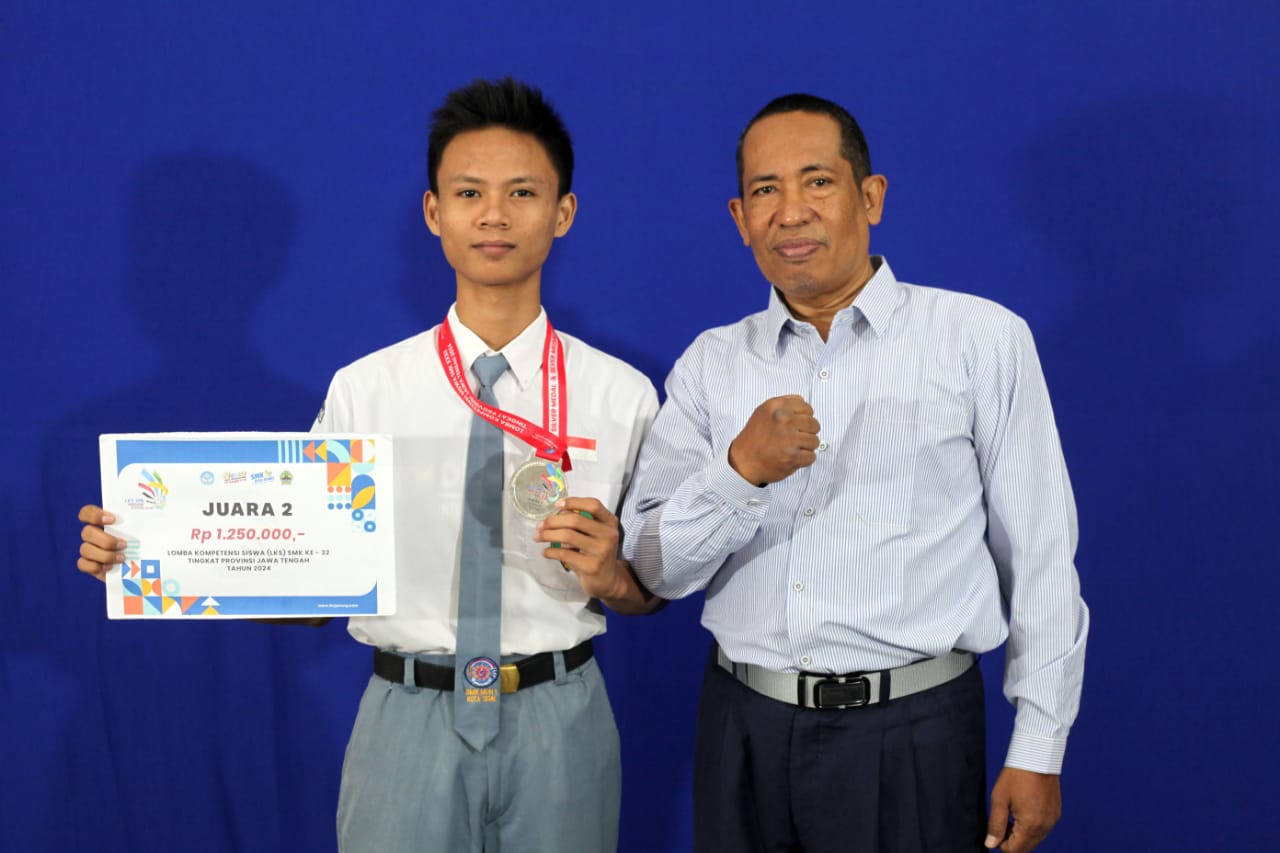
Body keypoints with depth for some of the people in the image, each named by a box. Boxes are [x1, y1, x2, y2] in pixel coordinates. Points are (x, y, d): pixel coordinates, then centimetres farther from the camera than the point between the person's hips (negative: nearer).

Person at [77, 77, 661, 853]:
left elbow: (653, 591, 5)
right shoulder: (364, 390, 0)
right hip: (408, 721, 0)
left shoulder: (623, 395, 0)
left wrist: (611, 577, -16)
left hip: (560, 727, 1)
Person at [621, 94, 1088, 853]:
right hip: (745, 727, 3)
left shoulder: (982, 339, -3)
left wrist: (1039, 751, -2)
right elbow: (657, 570, 2)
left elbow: (1041, 556, -1)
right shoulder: (710, 364, 5)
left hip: (909, 733, -2)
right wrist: (740, 470, -16)